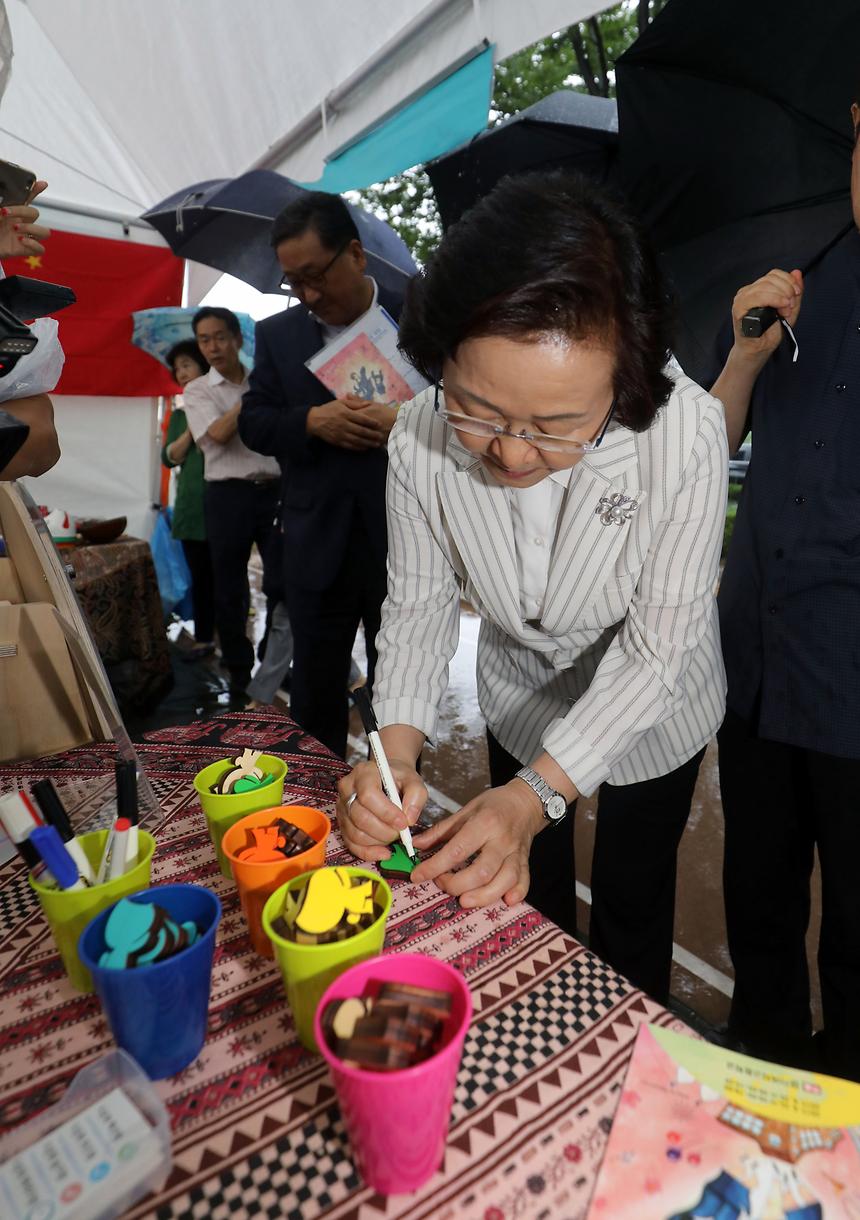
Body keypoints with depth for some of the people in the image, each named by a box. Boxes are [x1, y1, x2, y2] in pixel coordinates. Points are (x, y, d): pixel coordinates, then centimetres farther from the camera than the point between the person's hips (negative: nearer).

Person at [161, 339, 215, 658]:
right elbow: (169, 458, 6)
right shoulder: (180, 415, 16)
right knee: (200, 575, 7)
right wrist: (190, 431, -7)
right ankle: (204, 638, 15)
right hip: (191, 505, 4)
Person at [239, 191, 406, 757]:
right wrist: (312, 420, -15)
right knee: (315, 691, 12)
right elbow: (253, 422, 4)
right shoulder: (277, 334, 7)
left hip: (403, 542, -2)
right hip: (317, 545, 2)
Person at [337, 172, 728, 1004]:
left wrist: (536, 795, -37)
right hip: (521, 698, 3)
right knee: (531, 893, 24)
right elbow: (419, 600, -16)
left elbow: (655, 646, -29)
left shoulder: (685, 431, -35)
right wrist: (396, 750, -31)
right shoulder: (421, 438, -27)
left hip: (651, 708, -2)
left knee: (632, 900, 20)